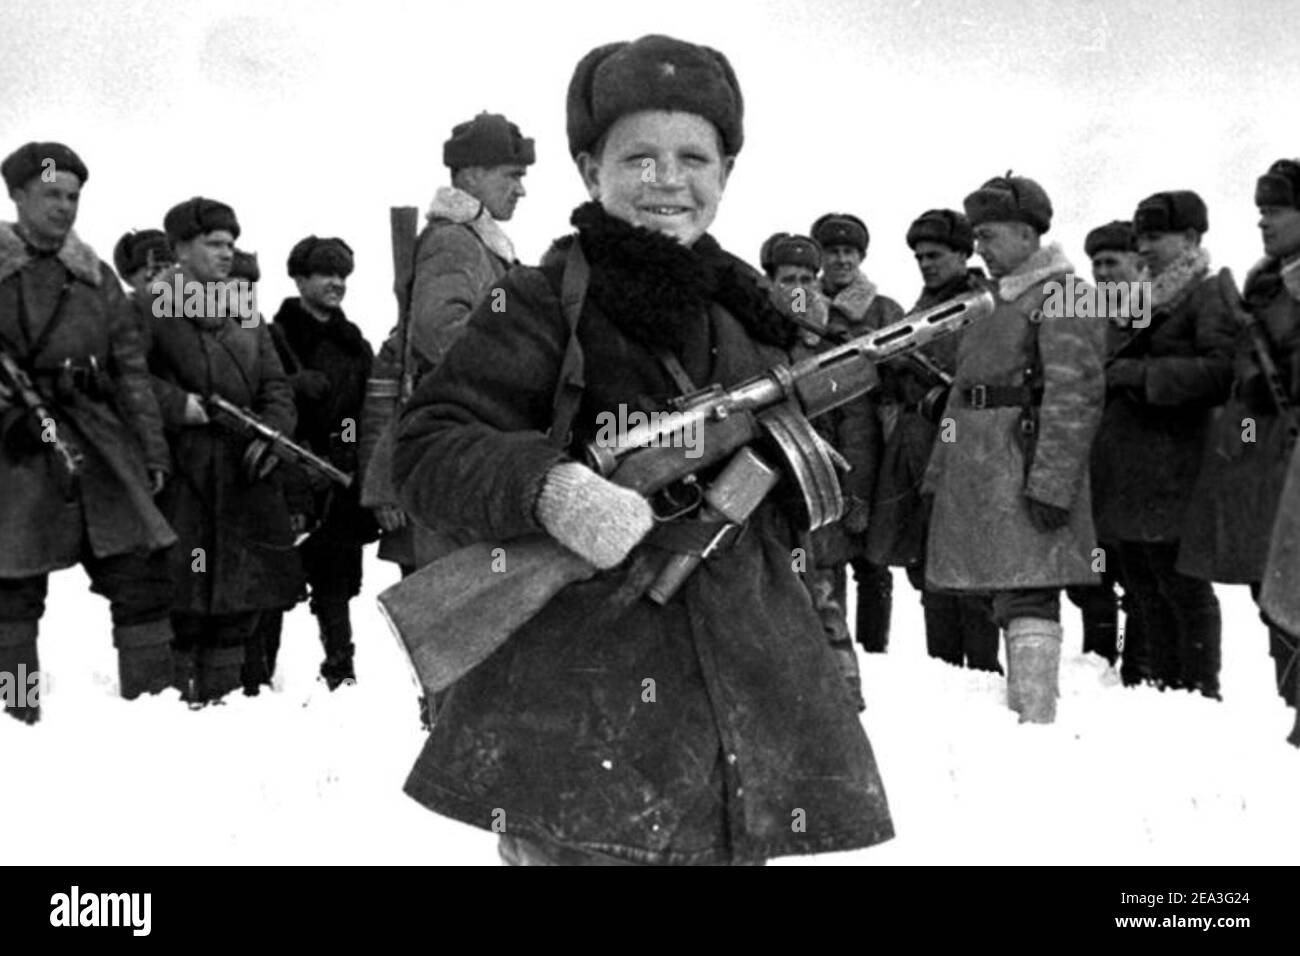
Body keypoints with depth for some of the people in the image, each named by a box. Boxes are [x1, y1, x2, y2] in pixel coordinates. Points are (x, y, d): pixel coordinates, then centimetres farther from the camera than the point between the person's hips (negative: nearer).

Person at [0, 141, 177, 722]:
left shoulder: (95, 276, 17)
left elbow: (130, 369, 17)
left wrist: (152, 450, 12)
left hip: (99, 442, 4)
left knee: (142, 571, -2)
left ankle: (152, 701, 7)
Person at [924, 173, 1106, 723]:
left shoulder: (1061, 296, -8)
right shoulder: (992, 301, 20)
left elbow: (1076, 395, -17)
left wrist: (1051, 483, -23)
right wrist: (940, 471, 19)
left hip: (1026, 471, -9)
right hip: (978, 472, 9)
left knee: (1028, 598, -12)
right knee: (1008, 600, 13)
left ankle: (1037, 720, -11)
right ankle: (1018, 713, 21)